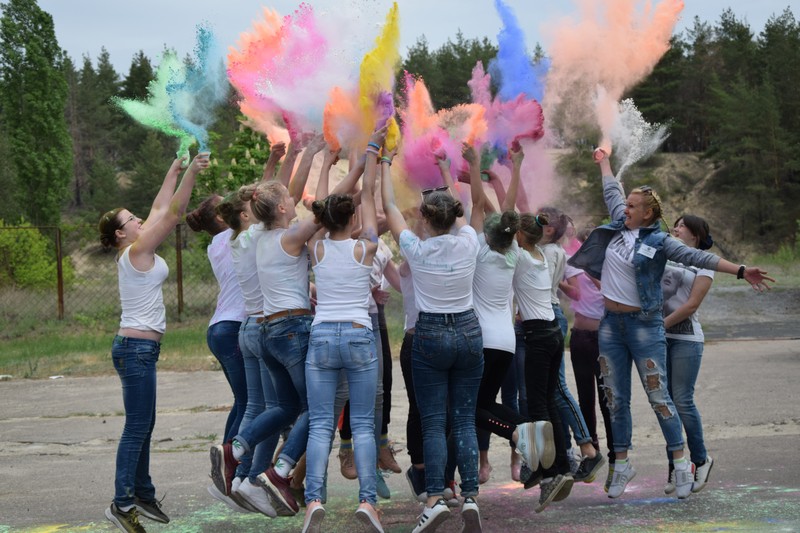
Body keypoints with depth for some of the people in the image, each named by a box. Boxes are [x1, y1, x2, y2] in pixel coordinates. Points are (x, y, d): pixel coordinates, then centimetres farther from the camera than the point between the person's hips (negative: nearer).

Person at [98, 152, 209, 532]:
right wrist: (190, 173, -15)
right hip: (136, 348, -10)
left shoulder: (138, 252, 12)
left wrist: (174, 172, 23)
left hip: (139, 348, 10)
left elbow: (160, 210, 20)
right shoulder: (135, 252, -12)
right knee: (137, 427, -10)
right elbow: (172, 214, -15)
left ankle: (143, 494, 21)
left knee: (144, 426, 14)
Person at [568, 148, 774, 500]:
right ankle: (622, 465, 18)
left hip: (644, 325, -5)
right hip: (611, 325, 5)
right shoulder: (618, 227, 7)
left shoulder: (659, 242, -8)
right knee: (616, 400, 8)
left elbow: (698, 258, -15)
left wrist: (740, 271, -24)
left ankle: (681, 463, 2)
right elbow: (611, 192, 24)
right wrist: (604, 163, 39)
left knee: (659, 397, -5)